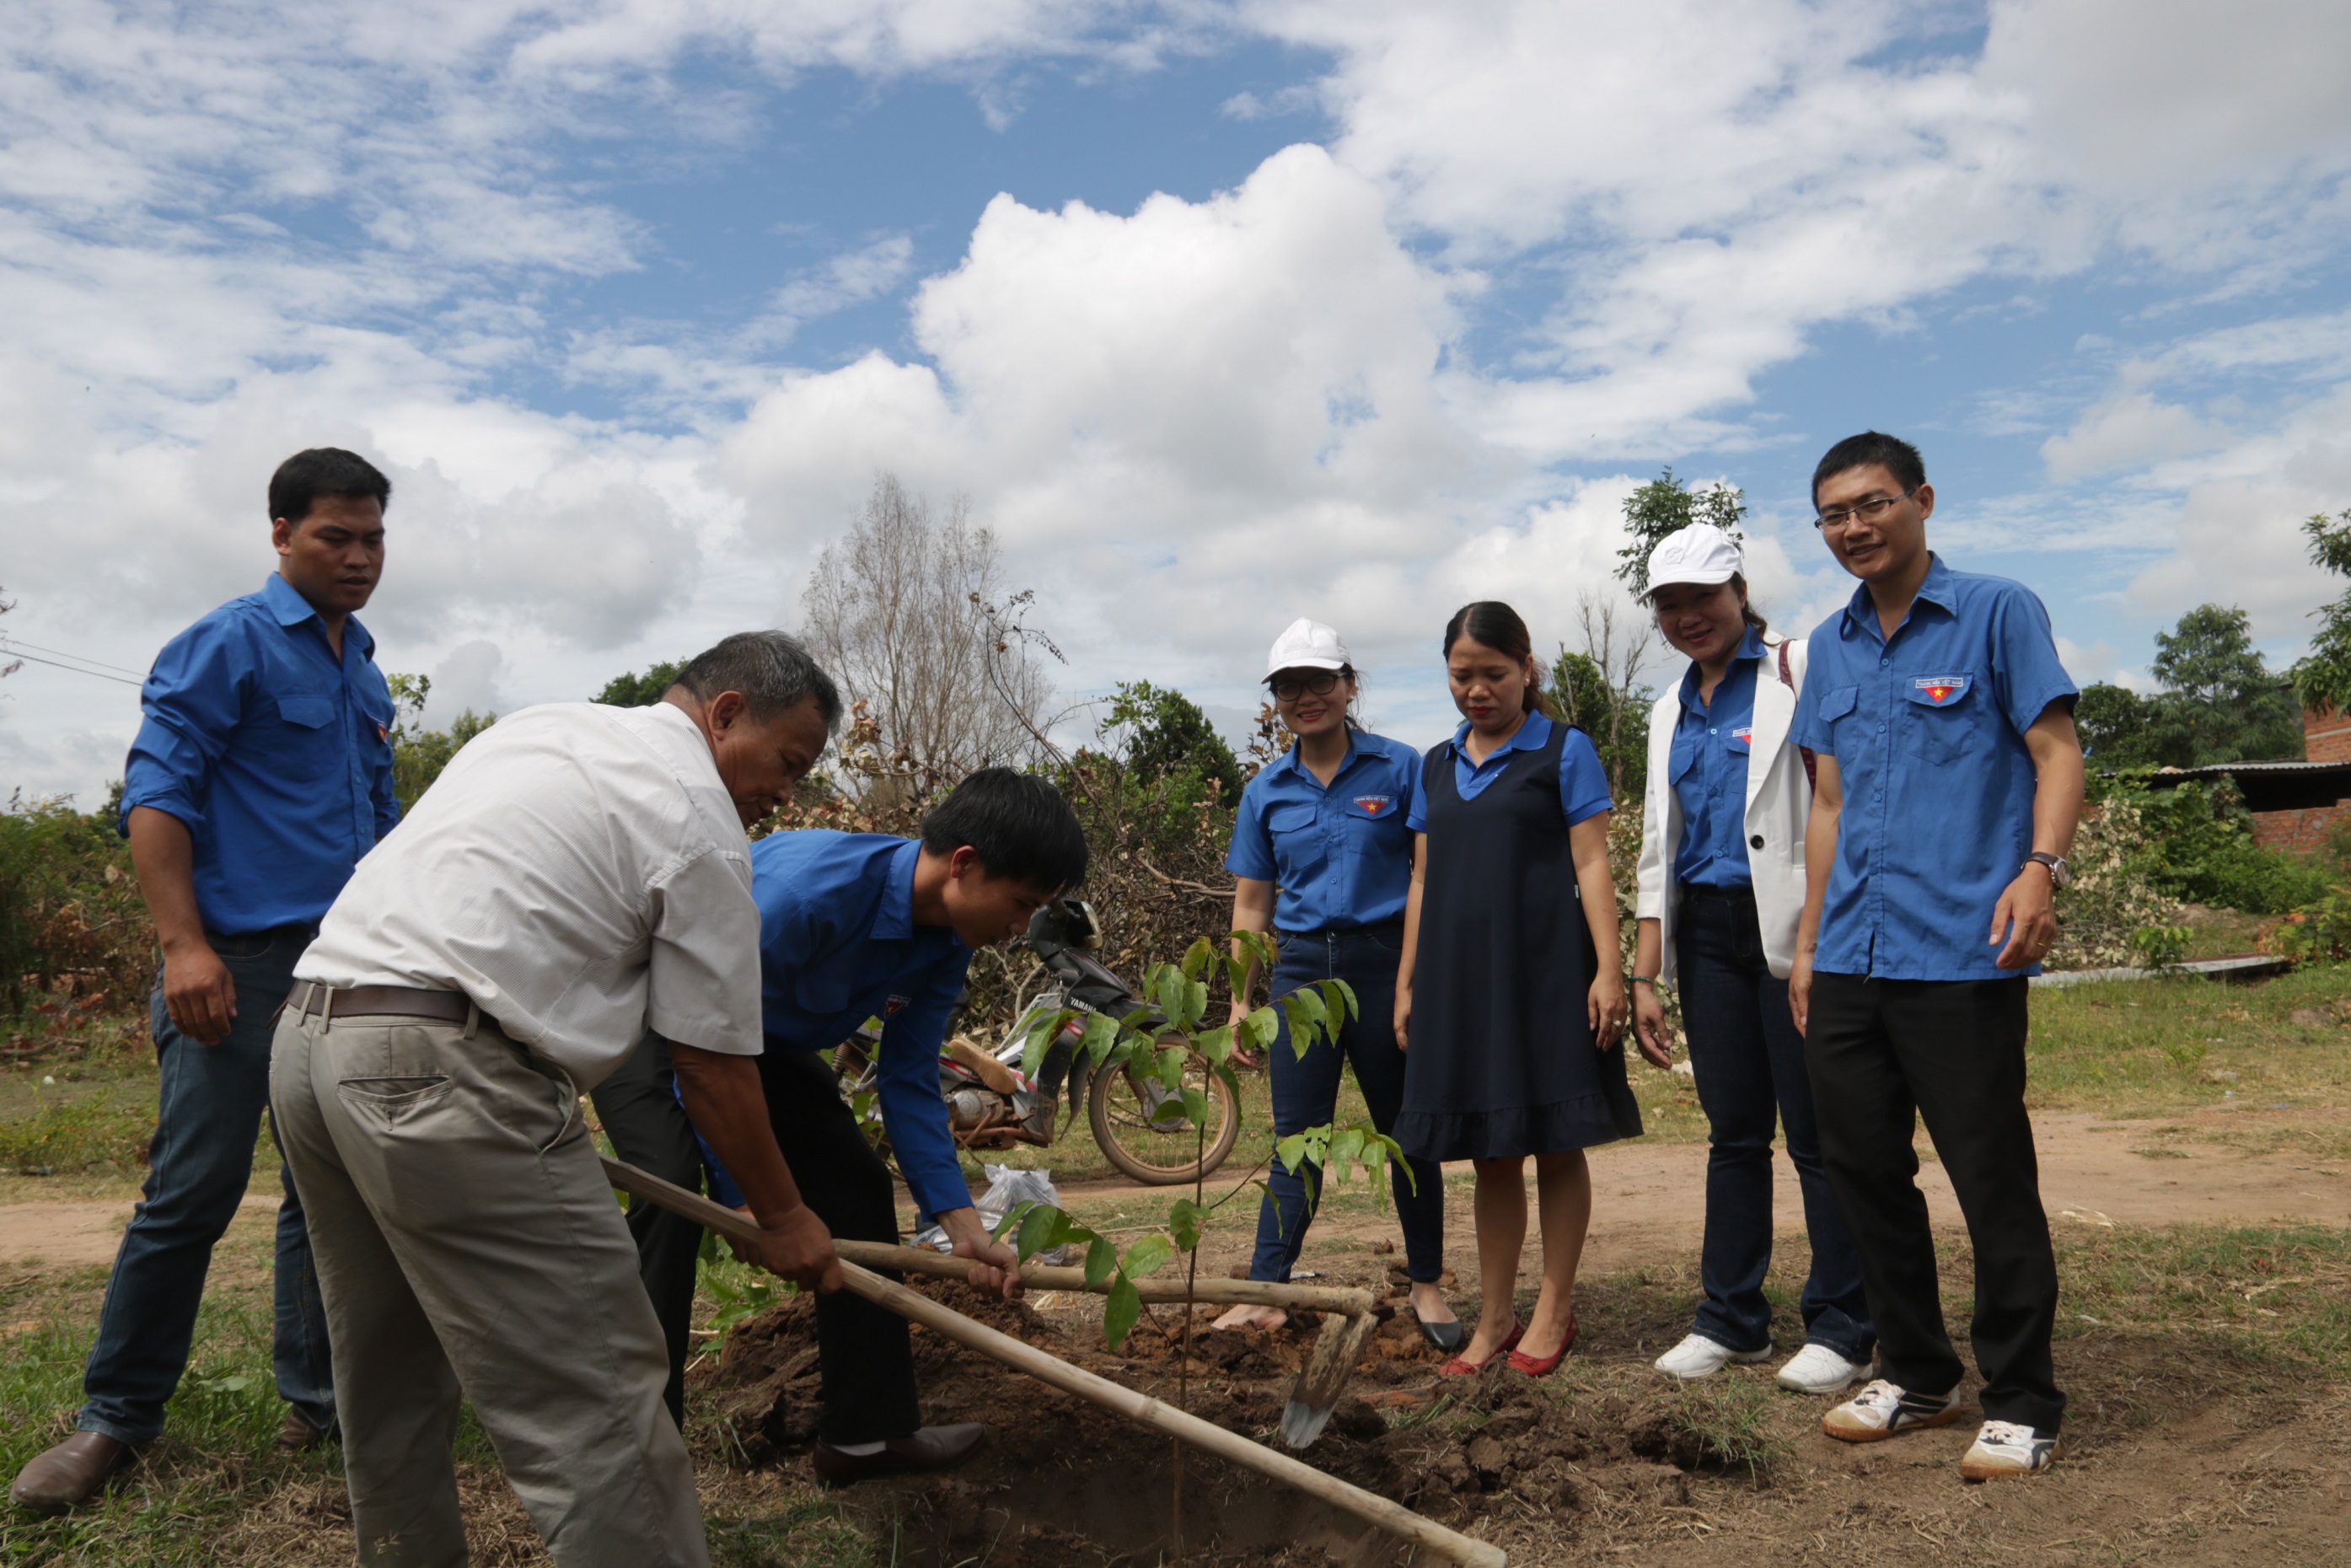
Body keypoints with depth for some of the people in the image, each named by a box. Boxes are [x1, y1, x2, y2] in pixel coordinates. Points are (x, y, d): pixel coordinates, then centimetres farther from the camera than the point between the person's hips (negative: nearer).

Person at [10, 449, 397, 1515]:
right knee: (191, 1193, -4)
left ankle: (319, 1398, 20)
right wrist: (183, 943, -19)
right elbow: (156, 795, -10)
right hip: (241, 964, -7)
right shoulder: (228, 645, -4)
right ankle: (117, 1415, 12)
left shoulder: (366, 672, 18)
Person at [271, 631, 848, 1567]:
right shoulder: (700, 823, -4)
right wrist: (782, 1220, 11)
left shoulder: (542, 725, 21)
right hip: (442, 1069, -10)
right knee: (594, 1417, -7)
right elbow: (712, 1067, -2)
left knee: (391, 1384, 22)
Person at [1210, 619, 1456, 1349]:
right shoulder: (1266, 791, 7)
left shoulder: (1399, 768, -2)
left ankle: (1427, 1283, 23)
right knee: (1297, 1133, 4)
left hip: (1387, 960, -2)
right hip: (1302, 966, 2)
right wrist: (1241, 1001, 7)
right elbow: (1251, 903, 11)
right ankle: (1265, 1292, 7)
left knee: (1405, 1126, 9)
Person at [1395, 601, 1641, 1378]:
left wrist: (1609, 968, -14)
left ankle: (1553, 1309, 15)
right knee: (1490, 1153, 10)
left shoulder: (1564, 751, 0)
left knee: (1556, 1146, 3)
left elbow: (1591, 865, -6)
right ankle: (1495, 1317, 19)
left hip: (1545, 971, -4)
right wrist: (1407, 984, 13)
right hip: (1460, 976, 5)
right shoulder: (1436, 766, 13)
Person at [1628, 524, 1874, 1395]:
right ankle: (1730, 1318, 21)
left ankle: (1842, 1329, 13)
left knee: (1818, 1135, 0)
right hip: (1707, 934, 6)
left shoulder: (1801, 671, -2)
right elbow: (1659, 850, 18)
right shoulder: (1673, 710, 17)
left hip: (1793, 927, -6)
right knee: (1733, 1132, 12)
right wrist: (1645, 976, 13)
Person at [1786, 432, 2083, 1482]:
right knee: (1862, 1169, 11)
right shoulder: (1831, 647, 16)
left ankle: (2021, 1404, 15)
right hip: (1850, 960, 6)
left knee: (1992, 1181, -1)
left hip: (1959, 952, -6)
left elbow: (2056, 751, -5)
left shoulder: (1997, 612, 0)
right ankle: (1916, 1374, 27)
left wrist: (2040, 866, -22)